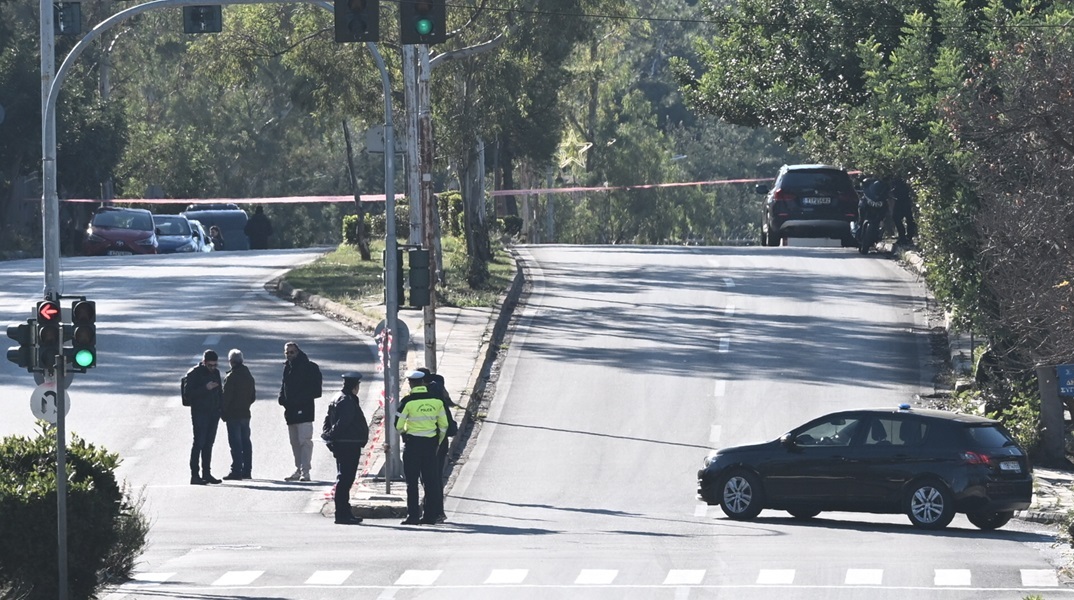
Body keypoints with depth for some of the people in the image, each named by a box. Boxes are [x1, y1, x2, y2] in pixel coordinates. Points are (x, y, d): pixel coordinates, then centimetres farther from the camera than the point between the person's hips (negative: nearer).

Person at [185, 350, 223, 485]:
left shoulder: (215, 373, 13)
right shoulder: (194, 374, -7)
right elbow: (189, 393, -14)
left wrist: (219, 408, 9)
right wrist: (205, 388, -24)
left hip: (213, 413, 6)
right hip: (199, 414, -6)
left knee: (209, 444, 9)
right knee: (199, 443, -9)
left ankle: (206, 473, 13)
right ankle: (194, 475, -8)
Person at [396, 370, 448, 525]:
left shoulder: (408, 401, -11)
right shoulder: (436, 400, 3)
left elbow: (398, 425, -9)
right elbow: (444, 425, 7)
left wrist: (403, 433, 13)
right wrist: (437, 443, 18)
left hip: (412, 443, -4)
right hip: (430, 443, 4)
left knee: (412, 481, 2)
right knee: (430, 480, 8)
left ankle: (413, 515, -1)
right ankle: (431, 516, 8)